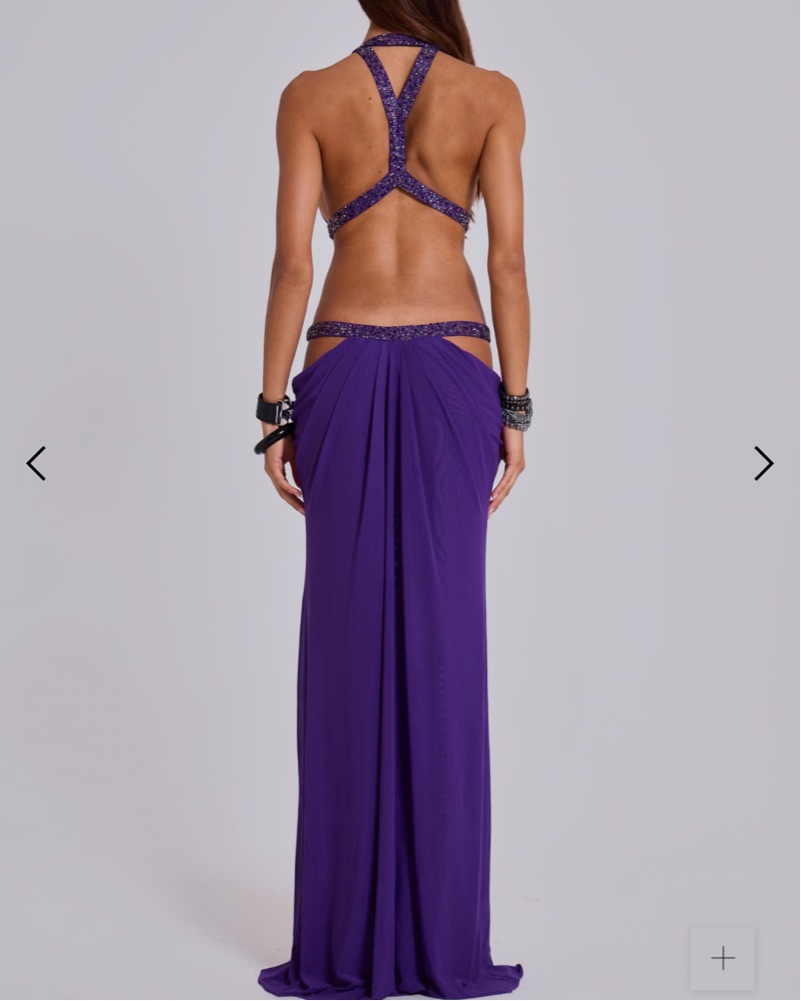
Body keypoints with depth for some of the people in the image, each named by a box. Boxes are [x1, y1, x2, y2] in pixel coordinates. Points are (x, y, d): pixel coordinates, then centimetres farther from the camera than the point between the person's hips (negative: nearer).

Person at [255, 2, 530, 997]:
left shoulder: (311, 95, 4)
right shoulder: (492, 95, 5)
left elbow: (292, 262, -2)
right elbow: (508, 261, -2)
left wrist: (274, 413, 1)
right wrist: (515, 412, 2)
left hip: (347, 375, 0)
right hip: (453, 376, 0)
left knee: (348, 641, 2)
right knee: (443, 639, 2)